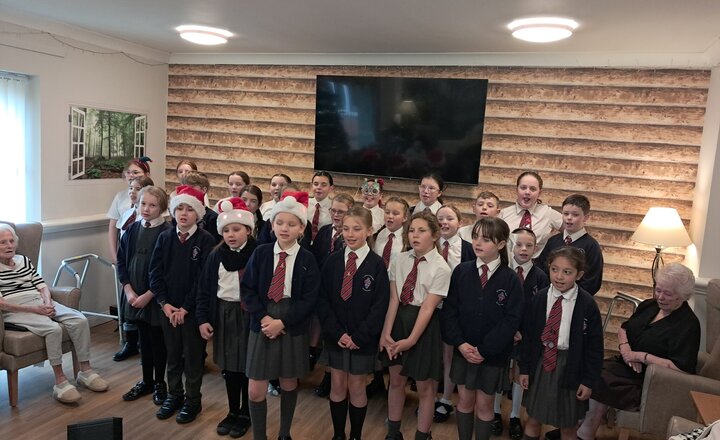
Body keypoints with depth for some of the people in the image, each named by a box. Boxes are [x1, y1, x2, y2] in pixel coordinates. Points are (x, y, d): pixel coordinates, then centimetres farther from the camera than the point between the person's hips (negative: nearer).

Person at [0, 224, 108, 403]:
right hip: (15, 310, -6)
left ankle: (85, 371, -10)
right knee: (53, 329, -33)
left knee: (80, 320, -17)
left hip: (41, 304, 6)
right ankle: (60, 382, -25)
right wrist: (34, 310, -18)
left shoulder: (24, 260, 19)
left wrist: (47, 303, -7)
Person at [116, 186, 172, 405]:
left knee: (158, 340, 9)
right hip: (135, 295, 5)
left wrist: (148, 295, -15)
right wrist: (128, 290, -3)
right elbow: (121, 261, 7)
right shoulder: (132, 229, 2)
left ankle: (159, 383, 25)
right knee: (143, 339, 17)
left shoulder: (167, 232, -14)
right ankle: (146, 381, 31)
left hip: (157, 297, -5)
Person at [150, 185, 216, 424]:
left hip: (193, 309, -3)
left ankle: (193, 400, 25)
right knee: (172, 354, 16)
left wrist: (186, 307, -14)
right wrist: (164, 303, -8)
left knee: (193, 356, 9)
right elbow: (155, 272, 1)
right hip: (168, 308, 4)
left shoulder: (206, 240, -10)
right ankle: (174, 395, 33)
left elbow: (204, 278, -13)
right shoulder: (164, 238, 2)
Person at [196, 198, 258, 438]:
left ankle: (245, 413, 27)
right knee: (228, 366, 15)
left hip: (249, 316, -4)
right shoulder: (216, 256, 0)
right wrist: (203, 319, -1)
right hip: (224, 315, 4)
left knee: (247, 366, 8)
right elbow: (205, 290, 4)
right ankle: (232, 411, 32)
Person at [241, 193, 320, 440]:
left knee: (289, 384, 15)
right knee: (255, 390, 1)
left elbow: (309, 300, -8)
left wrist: (282, 321, -16)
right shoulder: (260, 253, -2)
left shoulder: (307, 260, -6)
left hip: (293, 329, 0)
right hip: (262, 325, 1)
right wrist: (263, 317, -14)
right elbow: (247, 289, -2)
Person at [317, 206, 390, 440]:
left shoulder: (377, 264, -9)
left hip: (363, 338, -2)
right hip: (335, 336, 3)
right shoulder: (333, 261, -1)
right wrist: (336, 332, -12)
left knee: (356, 388, 9)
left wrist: (359, 336, -14)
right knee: (337, 386, 12)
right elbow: (323, 300, -3)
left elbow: (380, 306, -11)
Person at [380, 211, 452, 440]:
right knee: (396, 381, 17)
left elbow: (428, 307, -17)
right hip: (398, 319, 4)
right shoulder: (401, 259, -2)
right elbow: (393, 299, -4)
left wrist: (411, 340, -18)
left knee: (425, 388, 10)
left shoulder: (441, 268, -14)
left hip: (425, 326, -4)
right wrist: (386, 332, -10)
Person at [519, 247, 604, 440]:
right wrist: (524, 368, 3)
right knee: (533, 419, 18)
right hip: (540, 365, 2)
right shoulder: (539, 299, -6)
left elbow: (594, 346, -8)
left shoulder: (588, 305, -13)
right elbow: (527, 335, 1)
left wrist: (589, 381, -6)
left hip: (570, 368, -2)